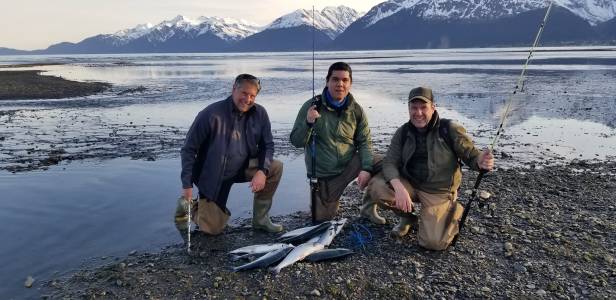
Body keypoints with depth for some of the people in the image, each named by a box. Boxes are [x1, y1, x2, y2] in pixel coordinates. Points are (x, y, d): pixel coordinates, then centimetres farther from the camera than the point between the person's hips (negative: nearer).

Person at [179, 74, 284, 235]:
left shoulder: (259, 113, -10)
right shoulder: (211, 114, -21)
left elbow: (267, 145, -1)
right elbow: (189, 149, -14)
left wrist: (262, 170, -20)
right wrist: (187, 185, -15)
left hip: (243, 168, 4)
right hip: (213, 176, -4)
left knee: (275, 167, -19)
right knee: (212, 229, -7)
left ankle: (260, 218, -3)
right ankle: (194, 206, 27)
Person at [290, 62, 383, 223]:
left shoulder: (356, 110, -5)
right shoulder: (311, 106, -11)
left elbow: (364, 142, -6)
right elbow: (296, 142, -10)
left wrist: (366, 169, -23)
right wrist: (308, 123, -30)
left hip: (350, 165, 2)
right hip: (322, 175, -1)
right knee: (321, 219, 2)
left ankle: (369, 206, 5)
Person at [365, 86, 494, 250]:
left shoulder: (450, 129, -14)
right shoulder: (403, 132, -4)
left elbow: (472, 155, -7)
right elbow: (390, 162, -10)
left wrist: (481, 162, -34)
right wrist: (399, 188, -30)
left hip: (438, 191, -3)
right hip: (408, 183, 4)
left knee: (433, 242, -18)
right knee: (376, 187, -23)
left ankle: (455, 211, 15)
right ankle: (407, 215, 7)